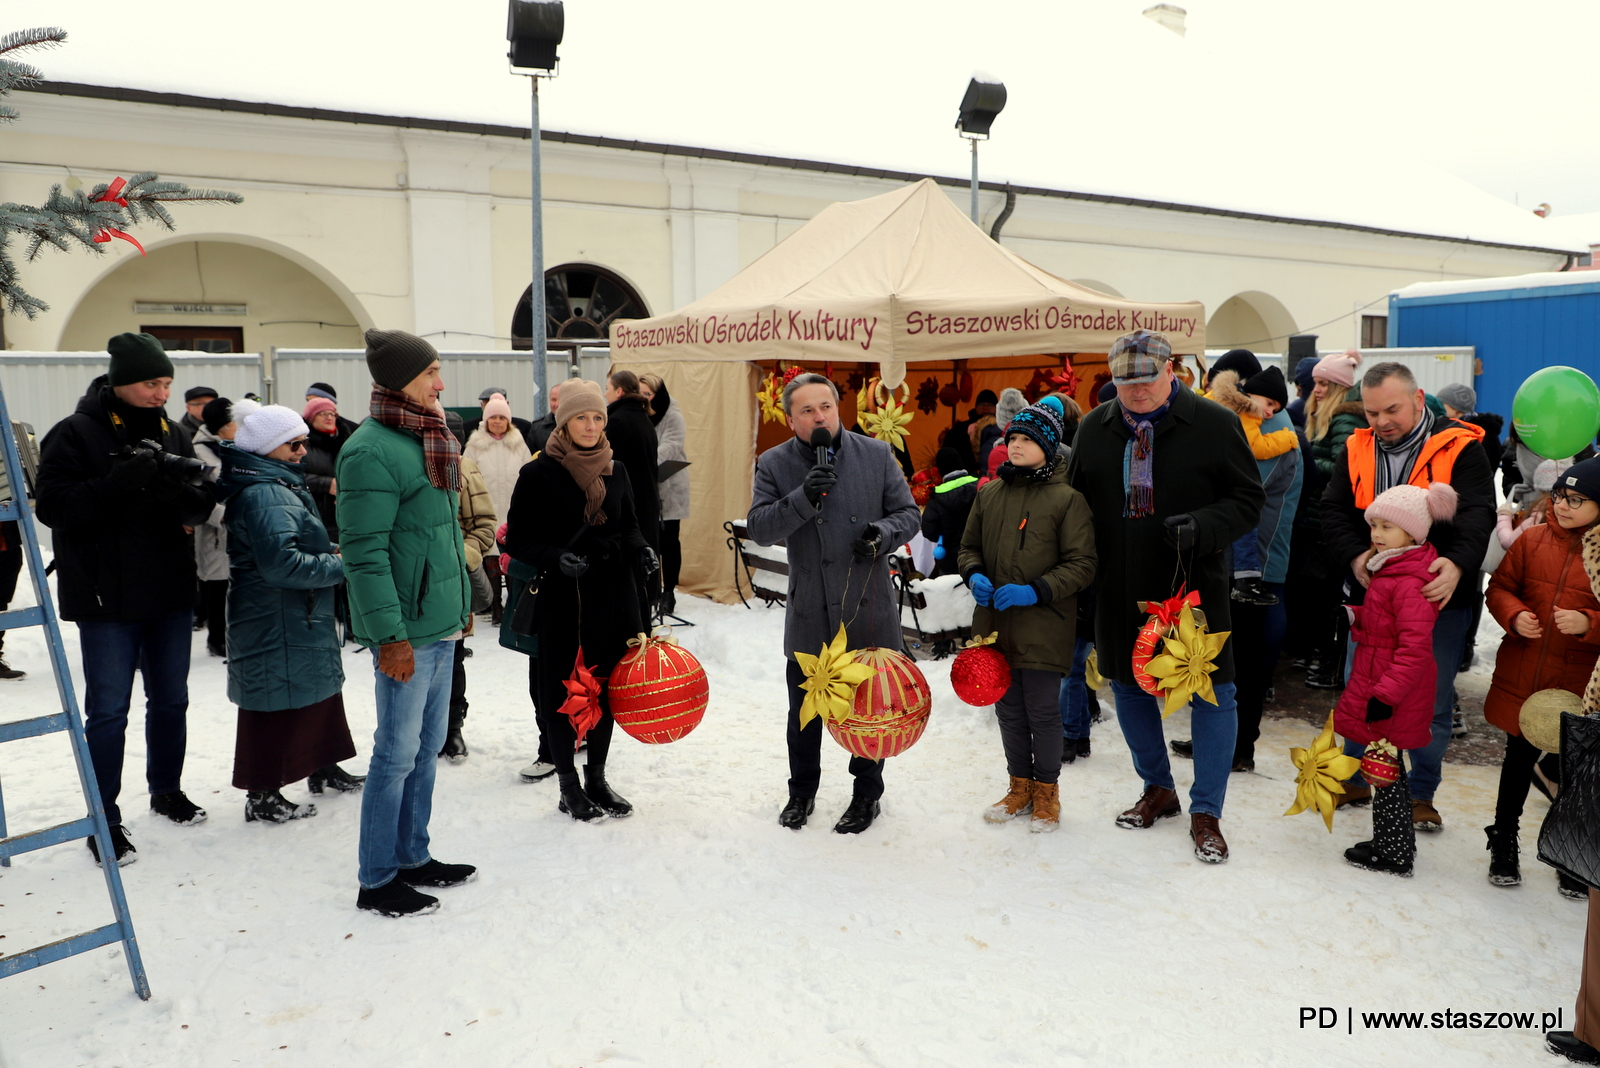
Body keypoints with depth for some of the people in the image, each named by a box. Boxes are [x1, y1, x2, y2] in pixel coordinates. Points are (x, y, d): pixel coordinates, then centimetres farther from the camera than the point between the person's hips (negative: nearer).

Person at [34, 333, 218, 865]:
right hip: (107, 597, -5)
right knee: (108, 709, 1)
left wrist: (189, 492, -18)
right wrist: (120, 483, -27)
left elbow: (202, 505, 5)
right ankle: (105, 817, 13)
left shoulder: (173, 433, 7)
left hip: (170, 592, 5)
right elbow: (54, 506, -16)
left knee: (171, 699, 17)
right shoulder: (75, 434, -9)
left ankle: (167, 790, 35)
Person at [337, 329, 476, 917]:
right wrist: (389, 635, -21)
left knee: (427, 747, 17)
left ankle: (412, 857, 32)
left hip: (441, 625, 9)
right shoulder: (371, 451, -17)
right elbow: (364, 551, -20)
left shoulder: (426, 440, 12)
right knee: (398, 753, 2)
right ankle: (377, 881, 16)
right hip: (407, 632, -9)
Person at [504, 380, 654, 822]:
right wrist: (555, 558, -22)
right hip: (562, 599, -4)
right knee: (563, 691, 3)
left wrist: (640, 550, -3)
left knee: (607, 687, 12)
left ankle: (597, 778, 28)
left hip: (613, 598, 5)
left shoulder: (616, 471, 8)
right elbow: (518, 540, -5)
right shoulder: (539, 475, -7)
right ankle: (569, 786, 19)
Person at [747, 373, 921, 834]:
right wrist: (803, 498, -25)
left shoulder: (877, 454, -1)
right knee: (804, 711, 15)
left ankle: (867, 794, 32)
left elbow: (909, 513, 3)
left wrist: (884, 532, -18)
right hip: (808, 614, 1)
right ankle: (802, 792, 36)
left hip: (869, 610, 0)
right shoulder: (774, 463, -2)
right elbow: (759, 527, -11)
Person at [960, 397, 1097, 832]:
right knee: (1008, 709, 15)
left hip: (1043, 626, -5)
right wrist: (975, 576, -5)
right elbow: (969, 546, 16)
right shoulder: (989, 494, 6)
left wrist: (1036, 591, -20)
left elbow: (1083, 564, -9)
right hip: (995, 622, 5)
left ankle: (1046, 792, 26)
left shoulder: (1067, 498, -8)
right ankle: (1020, 786, 33)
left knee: (1043, 711, 6)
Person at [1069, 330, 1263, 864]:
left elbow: (1248, 499, -4)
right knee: (1129, 688, 14)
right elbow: (1077, 500, 14)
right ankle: (1158, 789, 35)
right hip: (1120, 594, 4)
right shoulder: (1094, 428, 4)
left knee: (1211, 695, 2)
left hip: (1194, 589, -3)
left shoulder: (1214, 423, -7)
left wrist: (1203, 525, -24)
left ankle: (1206, 812, 17)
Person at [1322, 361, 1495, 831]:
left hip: (1440, 598, -3)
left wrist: (1457, 562, -35)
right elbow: (1334, 510, -1)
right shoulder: (1356, 449, 3)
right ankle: (1354, 779, 30)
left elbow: (1477, 513, -17)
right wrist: (1355, 555, -19)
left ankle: (1422, 793, 24)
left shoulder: (1459, 448, -7)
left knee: (1432, 701, 7)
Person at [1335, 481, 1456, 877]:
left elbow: (1415, 647, -27)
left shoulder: (1410, 584, -22)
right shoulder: (1390, 569, 11)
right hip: (1378, 684, 10)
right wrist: (1353, 617, 7)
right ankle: (1394, 842, 30)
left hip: (1396, 698, -10)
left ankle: (1394, 853, 13)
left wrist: (1386, 694, -29)